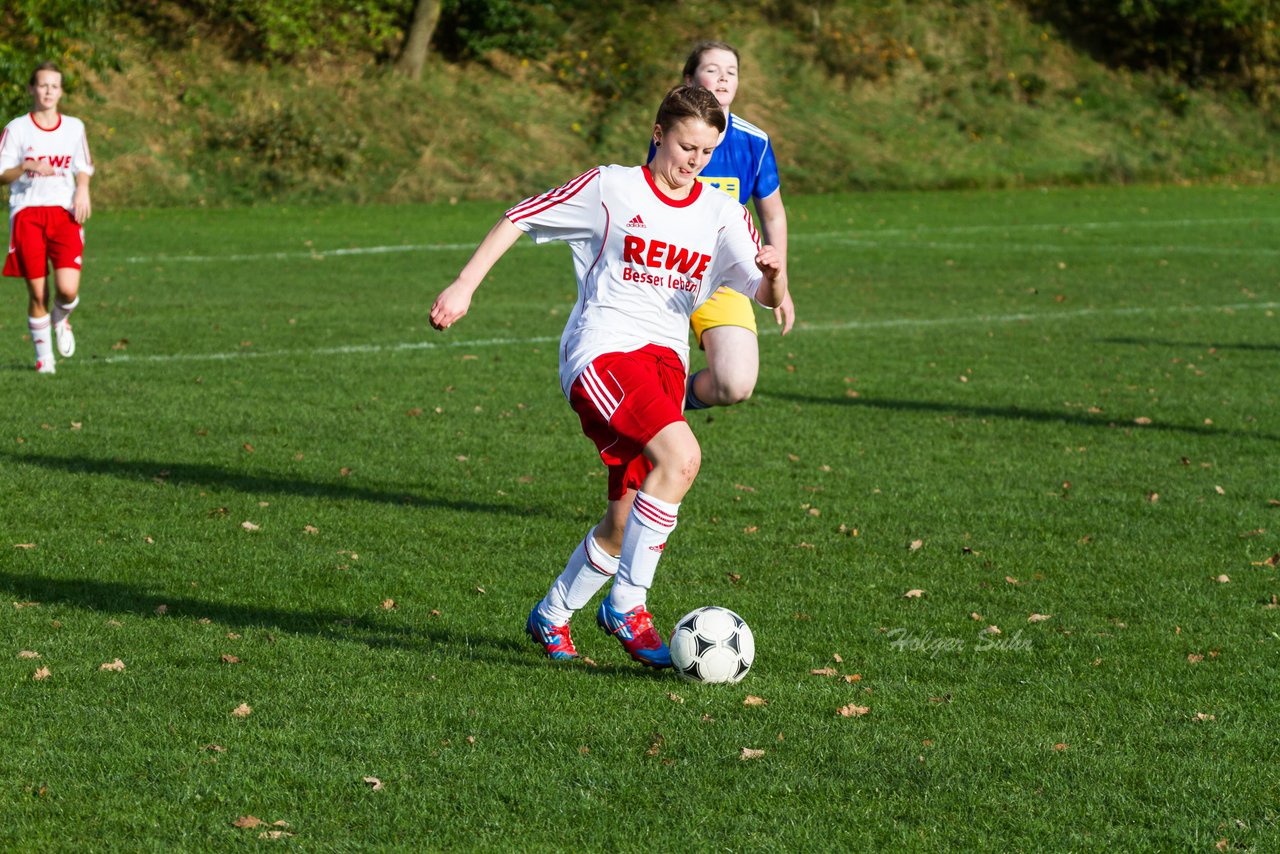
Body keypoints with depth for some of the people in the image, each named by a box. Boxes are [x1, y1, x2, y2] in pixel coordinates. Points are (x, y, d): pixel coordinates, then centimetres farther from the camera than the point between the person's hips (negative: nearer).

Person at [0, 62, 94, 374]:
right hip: (27, 213, -1)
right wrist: (27, 166, -18)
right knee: (37, 292, -2)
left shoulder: (74, 127, 10)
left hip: (65, 212, 2)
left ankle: (60, 318, 22)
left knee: (68, 289, -14)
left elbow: (84, 167, 20)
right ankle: (44, 357, 15)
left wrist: (82, 190, -1)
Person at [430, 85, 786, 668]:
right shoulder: (610, 188, 1)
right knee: (680, 455, -28)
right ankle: (627, 605, -18)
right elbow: (519, 219, 7)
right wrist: (464, 287, -1)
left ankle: (550, 616, 27)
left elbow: (765, 296, 8)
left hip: (665, 358, 5)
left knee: (627, 521, 2)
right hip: (601, 350, -5)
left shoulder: (721, 213, 11)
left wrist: (773, 276, -16)